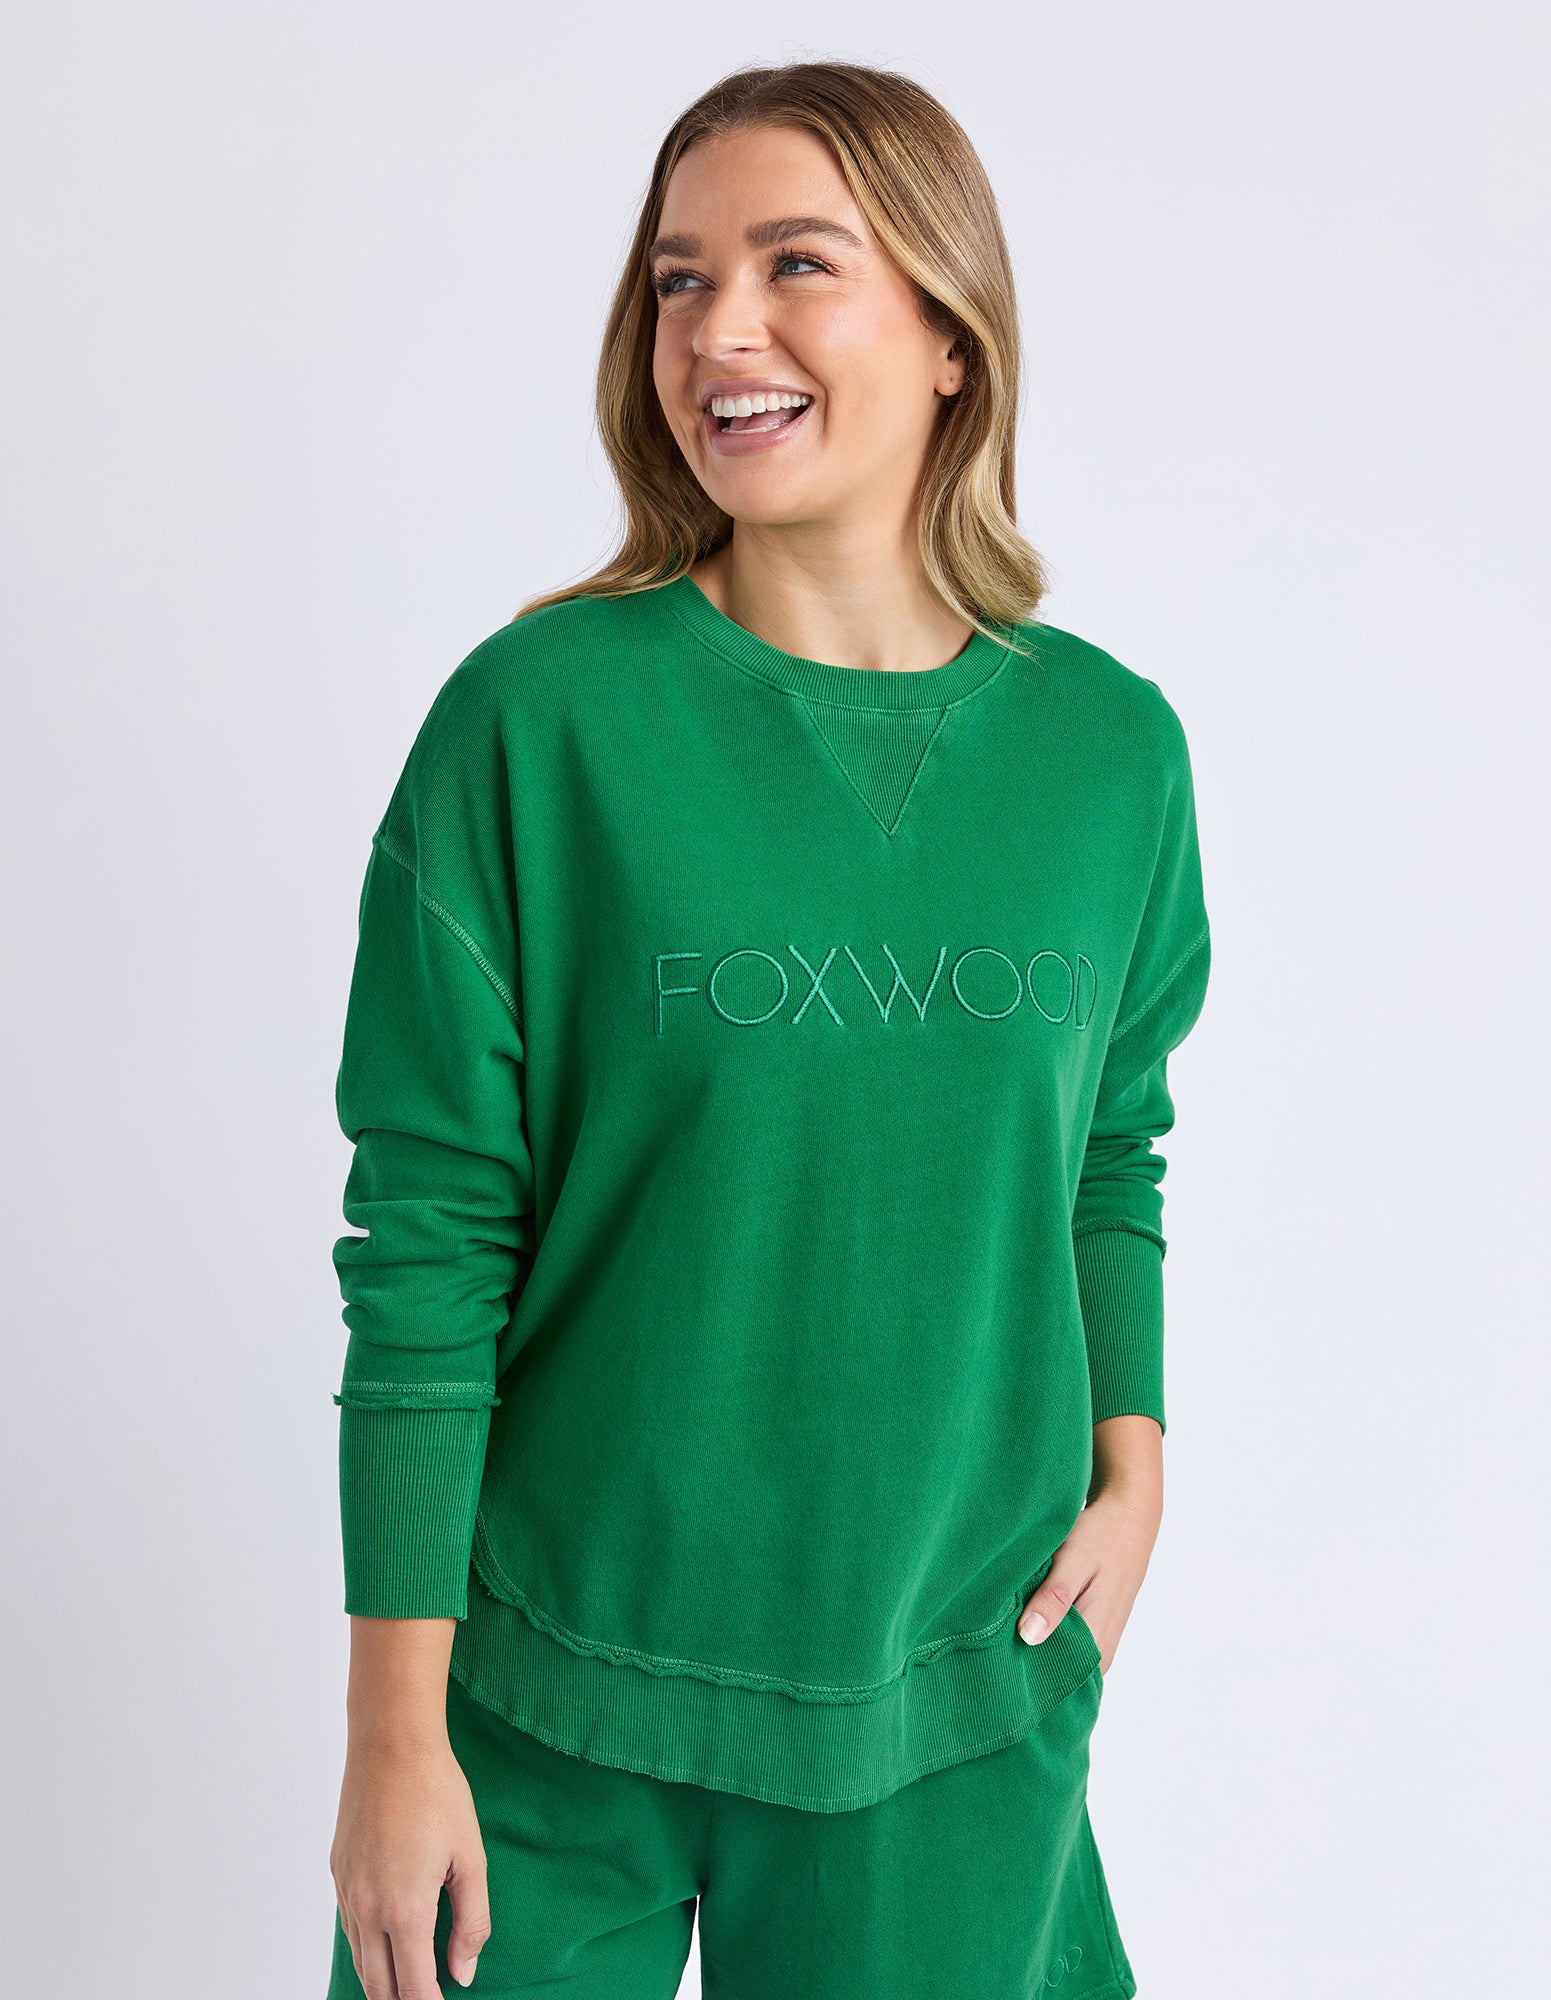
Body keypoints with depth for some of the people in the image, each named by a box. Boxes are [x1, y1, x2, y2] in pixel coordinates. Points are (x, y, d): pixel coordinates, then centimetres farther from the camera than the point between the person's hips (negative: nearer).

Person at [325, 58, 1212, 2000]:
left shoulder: (1114, 745, -1)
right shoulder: (539, 715, -11)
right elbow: (424, 1240, -10)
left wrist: (1134, 1456, -1)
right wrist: (395, 1730, -9)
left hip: (958, 1703, 3)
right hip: (557, 1695, -2)